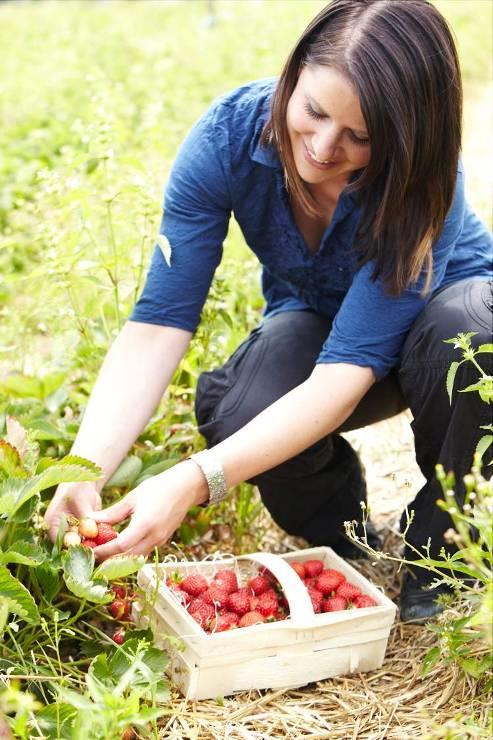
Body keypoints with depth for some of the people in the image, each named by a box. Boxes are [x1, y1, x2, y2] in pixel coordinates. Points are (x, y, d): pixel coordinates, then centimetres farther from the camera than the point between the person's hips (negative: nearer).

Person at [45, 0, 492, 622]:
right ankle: (343, 544, 2)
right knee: (241, 418, -33)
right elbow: (160, 321, -29)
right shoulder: (230, 133, -27)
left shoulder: (421, 178, -34)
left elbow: (348, 366, -39)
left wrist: (196, 481, -50)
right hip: (312, 319, 2)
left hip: (439, 304, -1)